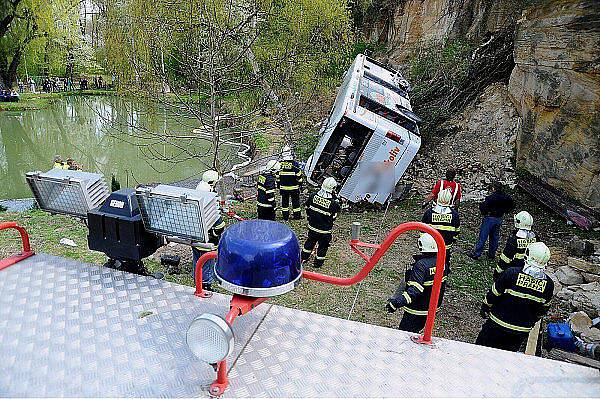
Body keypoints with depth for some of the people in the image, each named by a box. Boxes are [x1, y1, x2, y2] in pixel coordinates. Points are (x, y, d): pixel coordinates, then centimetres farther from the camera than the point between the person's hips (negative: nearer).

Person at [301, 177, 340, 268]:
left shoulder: (313, 196, -12)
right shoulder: (334, 203, -24)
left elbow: (307, 209, 2)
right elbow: (333, 217, -8)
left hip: (312, 226, 4)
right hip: (325, 230, -4)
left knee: (310, 241, 26)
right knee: (323, 246, 17)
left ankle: (304, 257, 39)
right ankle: (318, 262, 31)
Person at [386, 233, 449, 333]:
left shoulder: (421, 265, -27)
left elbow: (415, 290, -34)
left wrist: (396, 303, -39)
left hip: (417, 309, -8)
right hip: (434, 306, 8)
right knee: (415, 331, 23)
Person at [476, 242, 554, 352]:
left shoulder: (512, 273, -22)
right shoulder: (549, 284, -10)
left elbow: (493, 295, -11)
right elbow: (542, 311, 4)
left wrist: (485, 309, 6)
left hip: (498, 323, -3)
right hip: (522, 331, 3)